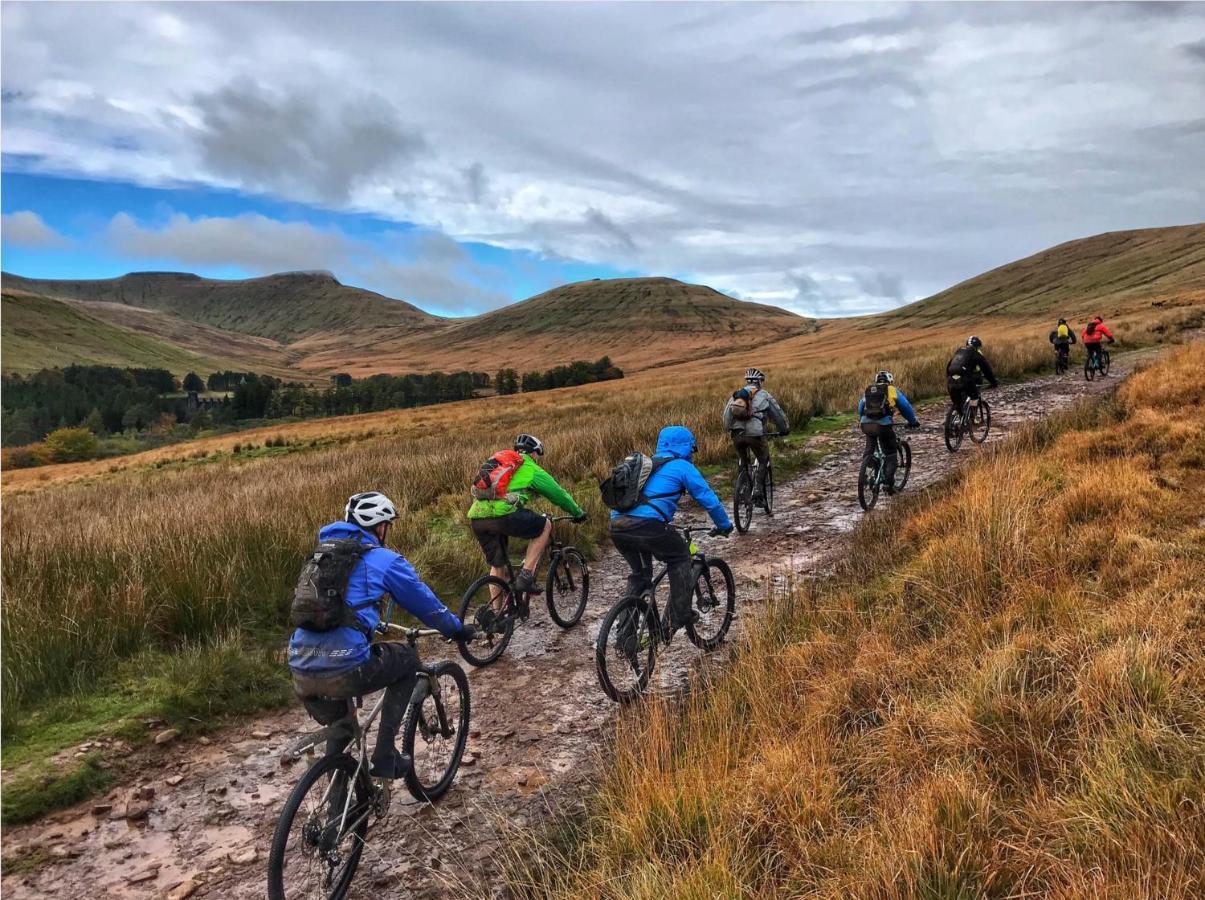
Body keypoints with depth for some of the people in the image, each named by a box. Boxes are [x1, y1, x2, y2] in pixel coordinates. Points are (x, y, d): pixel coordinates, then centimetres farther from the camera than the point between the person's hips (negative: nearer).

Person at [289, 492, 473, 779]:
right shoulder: (385, 560, 2)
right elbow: (426, 604, 13)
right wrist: (458, 629, 31)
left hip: (301, 674, 6)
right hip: (343, 672, -6)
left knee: (339, 730, 34)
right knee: (407, 659, 22)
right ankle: (385, 757, 18)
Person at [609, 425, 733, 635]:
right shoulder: (683, 467, 11)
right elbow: (709, 499, 13)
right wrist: (725, 525, 29)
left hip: (616, 525, 6)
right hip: (647, 525, -6)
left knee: (639, 574, 26)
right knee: (680, 558, 20)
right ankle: (680, 615, 18)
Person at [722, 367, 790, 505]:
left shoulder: (736, 394, 19)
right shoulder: (764, 395, 10)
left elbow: (726, 415, 19)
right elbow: (778, 413, 16)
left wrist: (730, 430, 33)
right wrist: (785, 429, 30)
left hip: (737, 435, 3)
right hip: (755, 434, -3)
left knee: (743, 460, 28)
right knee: (764, 461, 17)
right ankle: (758, 490, 3)